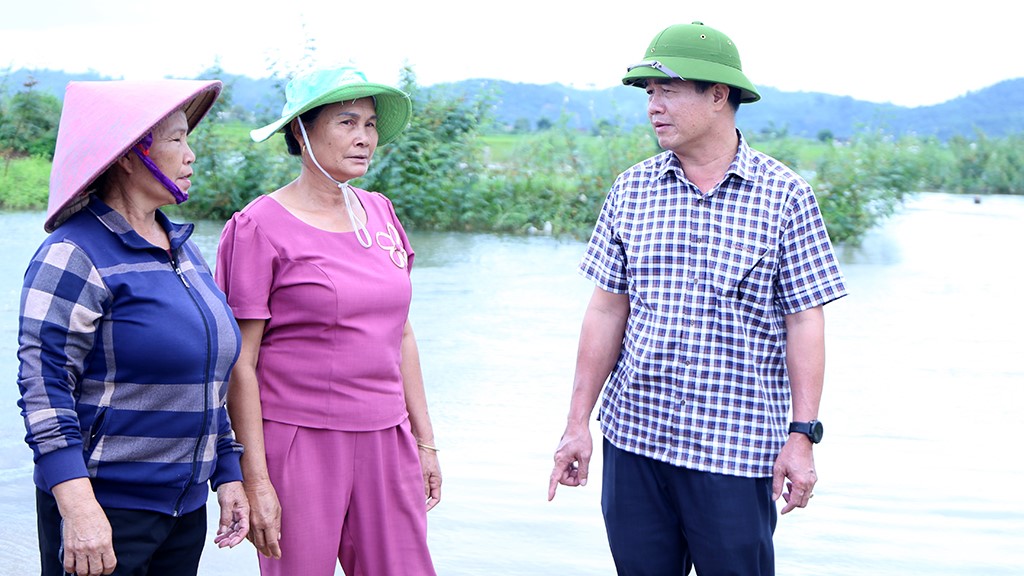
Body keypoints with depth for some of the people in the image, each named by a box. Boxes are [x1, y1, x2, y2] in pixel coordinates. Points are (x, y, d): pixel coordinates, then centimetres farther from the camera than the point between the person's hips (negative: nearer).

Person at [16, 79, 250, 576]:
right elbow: (43, 387, -18)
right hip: (104, 513, -7)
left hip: (186, 509, 7)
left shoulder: (183, 248, 13)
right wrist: (79, 510, -25)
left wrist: (228, 474, 17)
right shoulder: (75, 255, -12)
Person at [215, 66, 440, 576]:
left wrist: (424, 440, 14)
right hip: (297, 444, -5)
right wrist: (255, 479, -12)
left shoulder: (380, 213, 10)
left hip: (384, 440, 5)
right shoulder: (259, 227, -7)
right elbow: (240, 365, -9)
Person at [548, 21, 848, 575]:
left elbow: (804, 322, -3)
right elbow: (607, 309, 7)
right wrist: (577, 422, 4)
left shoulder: (784, 195, -3)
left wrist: (802, 435, -8)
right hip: (632, 435, 3)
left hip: (736, 446, -3)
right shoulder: (631, 190, 6)